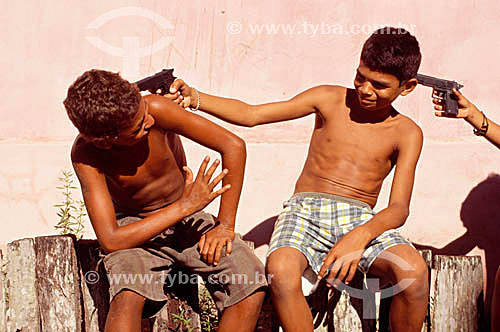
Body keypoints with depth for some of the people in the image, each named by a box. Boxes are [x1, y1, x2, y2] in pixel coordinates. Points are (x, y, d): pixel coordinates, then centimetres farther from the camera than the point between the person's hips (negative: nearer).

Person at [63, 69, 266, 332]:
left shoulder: (154, 108, -24)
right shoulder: (85, 155, -25)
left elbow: (233, 146, -19)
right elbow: (110, 240, -29)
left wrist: (224, 226, -17)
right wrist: (184, 207, -28)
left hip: (187, 220, 3)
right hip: (136, 229, -2)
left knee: (252, 285, -21)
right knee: (128, 295, -35)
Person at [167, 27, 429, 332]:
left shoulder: (407, 134, 6)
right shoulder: (330, 100, 8)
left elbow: (399, 208, -7)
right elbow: (251, 115, 4)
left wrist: (359, 237, -29)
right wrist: (196, 98, -13)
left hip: (362, 219, 0)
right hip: (306, 209, 0)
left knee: (414, 271, -32)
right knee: (280, 270, -36)